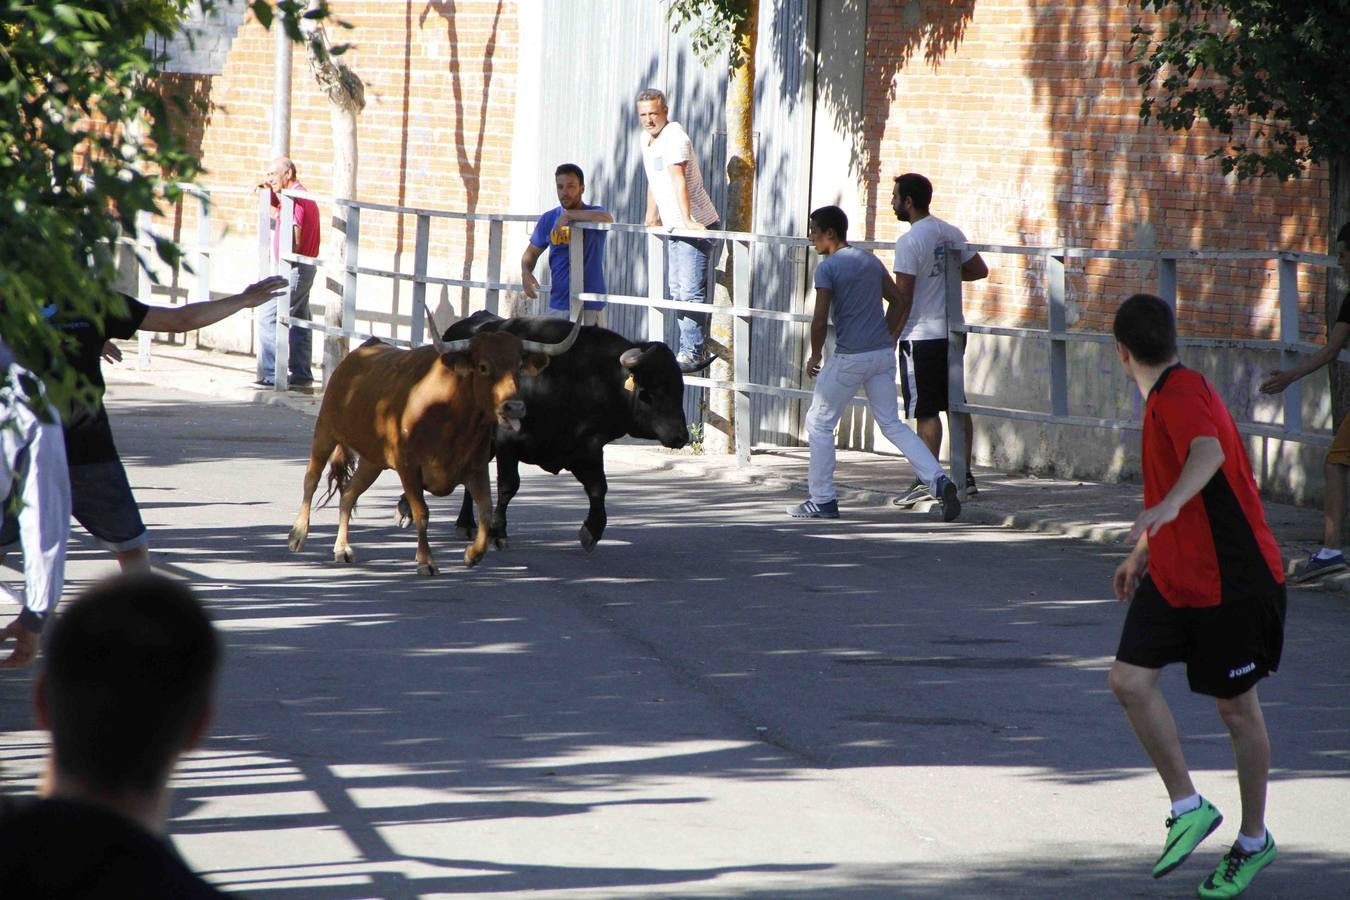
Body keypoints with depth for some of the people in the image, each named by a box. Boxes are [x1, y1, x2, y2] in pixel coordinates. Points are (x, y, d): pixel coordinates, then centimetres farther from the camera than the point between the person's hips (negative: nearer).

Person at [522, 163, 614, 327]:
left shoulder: (593, 214, -3)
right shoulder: (549, 219, 10)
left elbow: (607, 218, -28)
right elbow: (532, 252, 19)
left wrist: (569, 215, -22)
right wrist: (526, 272, -3)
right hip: (557, 306, 5)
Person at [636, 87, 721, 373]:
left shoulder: (674, 136, -17)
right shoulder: (648, 141, 13)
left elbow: (678, 179, -27)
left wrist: (687, 220, -35)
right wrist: (651, 218, 30)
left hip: (697, 225, -10)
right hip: (675, 228, 10)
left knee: (691, 290, -11)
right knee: (677, 289, 14)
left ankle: (693, 352, -7)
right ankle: (693, 349, 21)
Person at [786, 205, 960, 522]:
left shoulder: (827, 268, -11)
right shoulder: (871, 261, 11)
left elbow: (820, 320, -16)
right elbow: (899, 302, 16)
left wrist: (815, 356, -1)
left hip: (849, 358, -7)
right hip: (883, 353, 7)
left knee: (819, 424, 9)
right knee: (893, 425, 11)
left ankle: (822, 501, 9)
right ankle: (939, 481, -6)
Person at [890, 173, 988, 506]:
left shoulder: (909, 242, -15)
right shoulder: (951, 233, 7)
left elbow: (902, 296, -17)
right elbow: (979, 270, 16)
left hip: (921, 335, -7)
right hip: (953, 331, 7)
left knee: (926, 411, -4)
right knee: (956, 405, 11)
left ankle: (928, 481, -2)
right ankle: (965, 476, 14)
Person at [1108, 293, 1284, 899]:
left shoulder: (1181, 393, -19)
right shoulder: (1165, 396, 12)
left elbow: (1209, 453, -41)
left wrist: (1167, 508, -58)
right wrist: (1144, 550, 36)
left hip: (1233, 582, -8)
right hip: (1172, 576, 8)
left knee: (1238, 710, 5)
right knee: (1129, 680, -8)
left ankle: (1254, 840, 22)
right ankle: (1188, 808, 5)